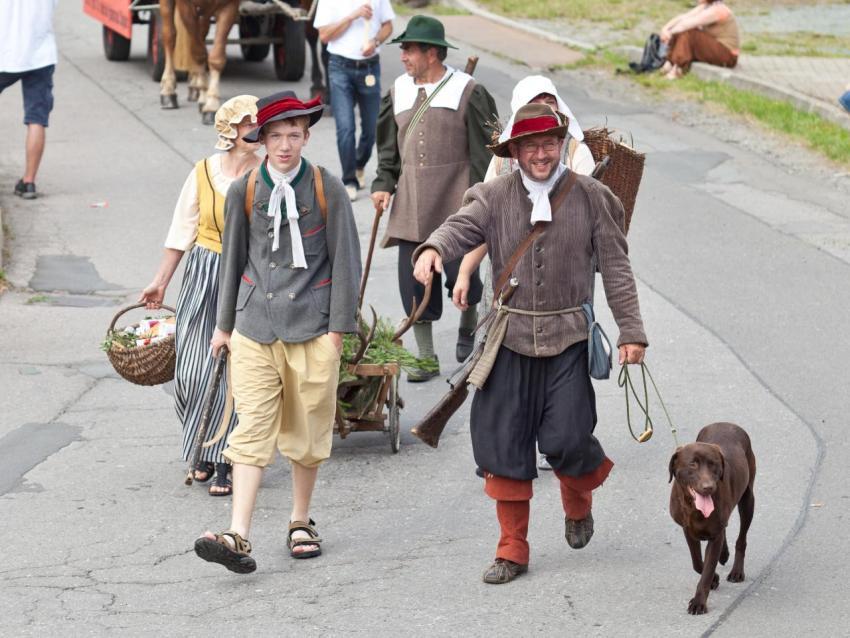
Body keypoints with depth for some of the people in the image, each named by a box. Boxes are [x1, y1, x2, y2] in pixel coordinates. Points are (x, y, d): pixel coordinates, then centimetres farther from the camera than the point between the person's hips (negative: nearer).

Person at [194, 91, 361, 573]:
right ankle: (239, 537, -13)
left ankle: (301, 523, 26)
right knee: (252, 431, -7)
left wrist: (338, 329, -2)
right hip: (255, 329, 1)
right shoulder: (244, 192, 4)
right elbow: (234, 259, 13)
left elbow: (345, 261, 1)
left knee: (308, 433, 8)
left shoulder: (328, 190, -2)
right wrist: (225, 324, 16)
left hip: (312, 331, -1)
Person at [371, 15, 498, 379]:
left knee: (462, 274, 0)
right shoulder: (398, 93, 10)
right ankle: (426, 358, 11)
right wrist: (383, 184, 4)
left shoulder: (467, 93, -4)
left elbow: (484, 151, -3)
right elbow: (389, 147, 18)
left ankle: (468, 326, 33)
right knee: (413, 279, 1)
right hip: (410, 205, 4)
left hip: (456, 202, -4)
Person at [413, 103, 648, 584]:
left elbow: (616, 267, 3)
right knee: (503, 444, 1)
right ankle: (512, 551, 13)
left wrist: (632, 331, -1)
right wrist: (433, 250, -38)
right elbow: (462, 226, -15)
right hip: (511, 338, 1)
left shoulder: (590, 197, 2)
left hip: (568, 337, -1)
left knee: (565, 438, -10)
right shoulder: (496, 197, 2)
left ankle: (579, 505, 26)